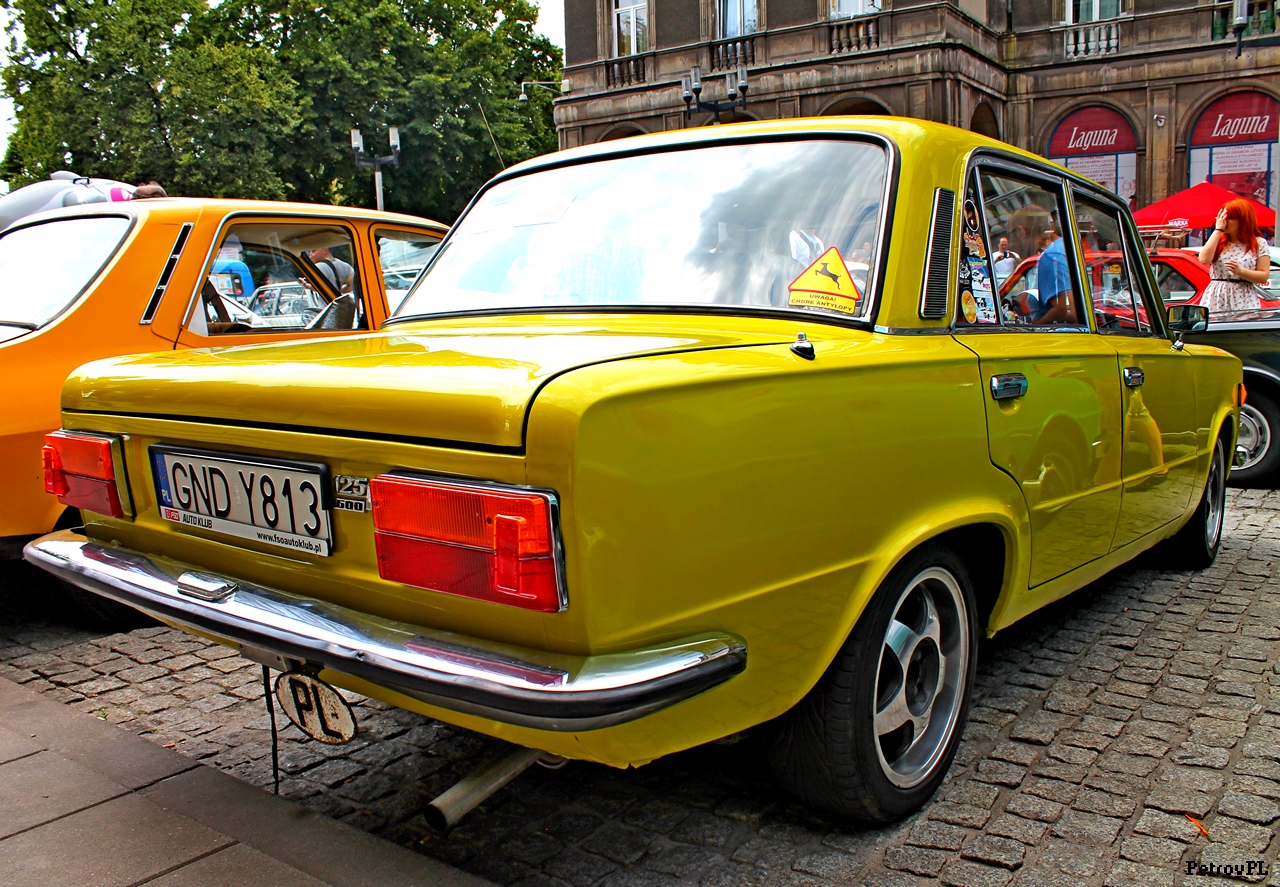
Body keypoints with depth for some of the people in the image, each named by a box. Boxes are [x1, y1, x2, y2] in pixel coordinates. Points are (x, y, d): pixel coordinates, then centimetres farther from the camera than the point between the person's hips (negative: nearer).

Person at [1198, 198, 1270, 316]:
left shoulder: (1259, 244, 7)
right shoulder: (1218, 241, 13)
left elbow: (1264, 276, 2)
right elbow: (1204, 259, -9)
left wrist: (1240, 271, -15)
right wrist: (1218, 229, -2)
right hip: (1216, 299, 1)